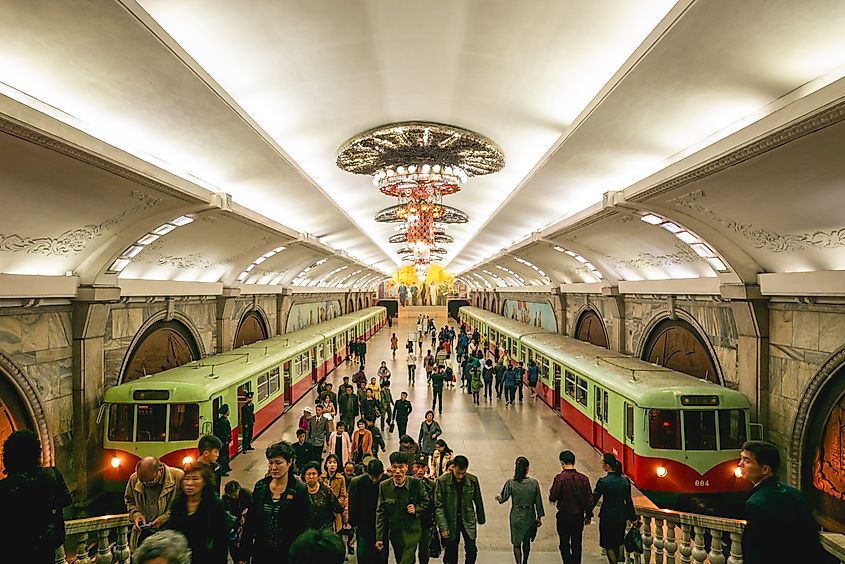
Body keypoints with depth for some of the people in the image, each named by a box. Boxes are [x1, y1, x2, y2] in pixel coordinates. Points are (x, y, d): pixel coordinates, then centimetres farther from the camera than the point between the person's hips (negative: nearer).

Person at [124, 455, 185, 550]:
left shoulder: (178, 477, -19)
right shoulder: (134, 479, -3)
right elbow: (129, 500, 17)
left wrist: (165, 518, -19)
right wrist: (135, 514, -2)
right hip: (144, 533, 4)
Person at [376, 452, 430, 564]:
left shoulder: (416, 483, -11)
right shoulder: (384, 486, -8)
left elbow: (425, 502, 5)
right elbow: (380, 513, -2)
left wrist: (416, 509, -15)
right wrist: (379, 538, -2)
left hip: (411, 533, -2)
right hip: (394, 533, 3)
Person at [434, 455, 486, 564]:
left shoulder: (472, 480, -8)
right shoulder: (442, 481, -14)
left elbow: (478, 501, 5)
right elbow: (438, 506, -11)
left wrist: (481, 518, 13)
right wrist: (443, 527, -13)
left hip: (468, 520, 1)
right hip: (450, 522, -1)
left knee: (472, 551, -2)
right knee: (451, 553, 9)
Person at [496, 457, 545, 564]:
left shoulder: (510, 483, -16)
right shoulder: (534, 483, -12)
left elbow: (503, 498, -6)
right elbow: (538, 501, -4)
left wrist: (498, 497, 17)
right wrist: (539, 517, 9)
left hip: (516, 516, -2)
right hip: (529, 516, 2)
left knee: (517, 543, 11)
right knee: (526, 541, 23)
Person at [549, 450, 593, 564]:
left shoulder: (560, 478, -18)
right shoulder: (583, 478, -7)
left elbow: (553, 497, -16)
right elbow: (589, 499, -1)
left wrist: (552, 496, 8)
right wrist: (588, 515, 10)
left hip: (564, 516, -3)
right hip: (579, 516, 4)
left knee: (564, 544, 10)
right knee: (577, 544, 18)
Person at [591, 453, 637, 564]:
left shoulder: (603, 481, -20)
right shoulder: (625, 480, -7)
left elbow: (594, 499, -13)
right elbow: (629, 501, 3)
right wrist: (633, 517, 15)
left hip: (607, 518, -5)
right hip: (622, 517, 5)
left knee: (608, 544, 13)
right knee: (619, 540, 26)